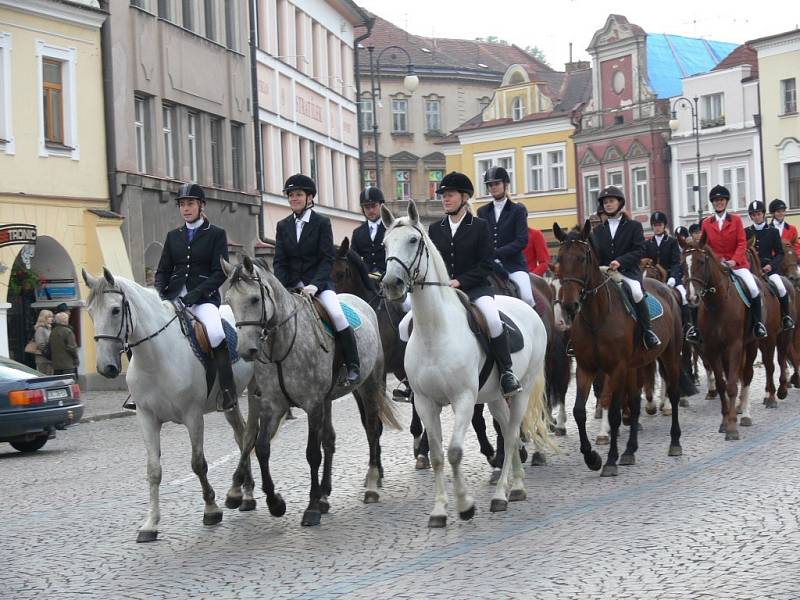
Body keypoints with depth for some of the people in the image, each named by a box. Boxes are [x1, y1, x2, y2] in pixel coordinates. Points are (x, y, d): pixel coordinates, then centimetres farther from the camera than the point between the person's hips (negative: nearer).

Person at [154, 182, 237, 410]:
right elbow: (163, 270, 16)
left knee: (216, 334, -35)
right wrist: (159, 293, -6)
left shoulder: (216, 234, 4)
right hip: (173, 297, 5)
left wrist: (195, 294, -18)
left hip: (204, 298, -5)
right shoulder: (173, 236, 17)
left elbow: (220, 272, -5)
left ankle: (228, 392, -25)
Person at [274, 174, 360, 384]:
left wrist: (314, 284, -19)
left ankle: (353, 366, -14)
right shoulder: (283, 226, 12)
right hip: (292, 285, 4)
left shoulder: (322, 223, 1)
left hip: (319, 282, -4)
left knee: (337, 315, -26)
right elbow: (279, 261, 8)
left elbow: (328, 258, -6)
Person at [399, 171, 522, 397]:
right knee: (405, 325, -9)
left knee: (493, 319, -35)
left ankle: (506, 372, -20)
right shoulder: (435, 229, 14)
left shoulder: (480, 226, 2)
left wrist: (459, 281, -16)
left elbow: (485, 265, -5)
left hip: (474, 287, -4)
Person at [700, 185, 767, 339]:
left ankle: (757, 323, -3)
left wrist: (734, 260, -18)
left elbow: (742, 243, -3)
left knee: (753, 288, -19)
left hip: (736, 262, -1)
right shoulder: (706, 223, 6)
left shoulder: (736, 220, 3)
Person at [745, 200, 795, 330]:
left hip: (769, 267, -2)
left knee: (780, 287, -25)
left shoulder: (773, 232, 6)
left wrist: (771, 265, -12)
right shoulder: (746, 232, 10)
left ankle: (786, 317, -6)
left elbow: (780, 253, 5)